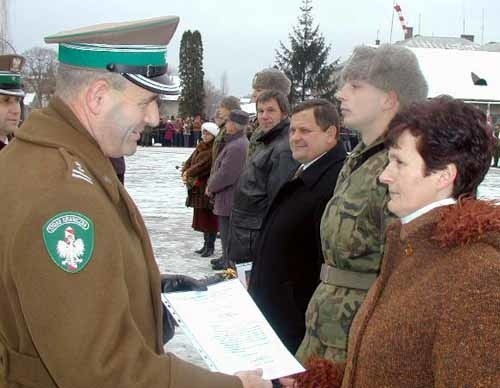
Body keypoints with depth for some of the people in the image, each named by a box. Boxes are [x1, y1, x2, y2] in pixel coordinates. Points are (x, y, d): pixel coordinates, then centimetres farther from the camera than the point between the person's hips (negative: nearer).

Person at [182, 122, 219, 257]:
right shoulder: (200, 147, 13)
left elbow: (203, 165, -21)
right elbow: (190, 161, 9)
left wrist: (188, 173, -13)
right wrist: (185, 172, -9)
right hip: (198, 188, 8)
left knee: (209, 217, -1)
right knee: (201, 217, 14)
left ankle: (210, 246, 7)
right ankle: (206, 244, 24)